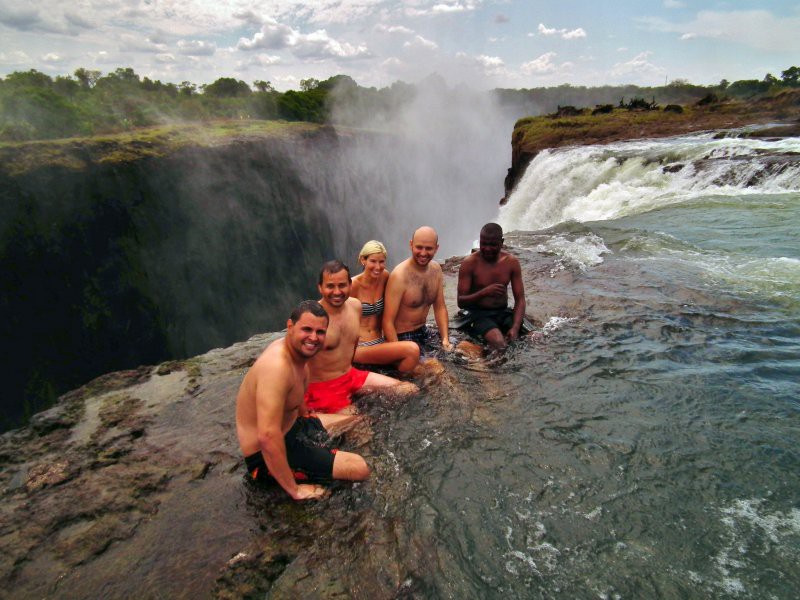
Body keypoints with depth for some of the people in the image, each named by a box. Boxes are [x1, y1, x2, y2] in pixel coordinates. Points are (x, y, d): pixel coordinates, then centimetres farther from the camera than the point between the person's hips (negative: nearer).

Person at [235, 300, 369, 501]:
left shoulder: (298, 350, -2)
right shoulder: (277, 366, -33)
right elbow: (268, 437, -38)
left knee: (357, 421, 22)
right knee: (360, 468, -19)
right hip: (267, 456, -10)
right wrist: (294, 490, -30)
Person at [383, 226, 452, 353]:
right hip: (401, 337, -7)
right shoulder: (399, 276, -23)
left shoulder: (436, 269, -1)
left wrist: (445, 339, -4)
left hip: (423, 332, 7)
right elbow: (388, 321, -23)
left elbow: (440, 308, 7)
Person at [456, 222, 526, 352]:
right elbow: (461, 302, -10)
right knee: (499, 343, -32)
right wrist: (484, 292, -29)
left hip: (504, 313, 4)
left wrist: (515, 327, -19)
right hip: (479, 314, -4)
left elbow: (520, 299, -1)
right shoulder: (469, 263, -10)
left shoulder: (511, 262, 0)